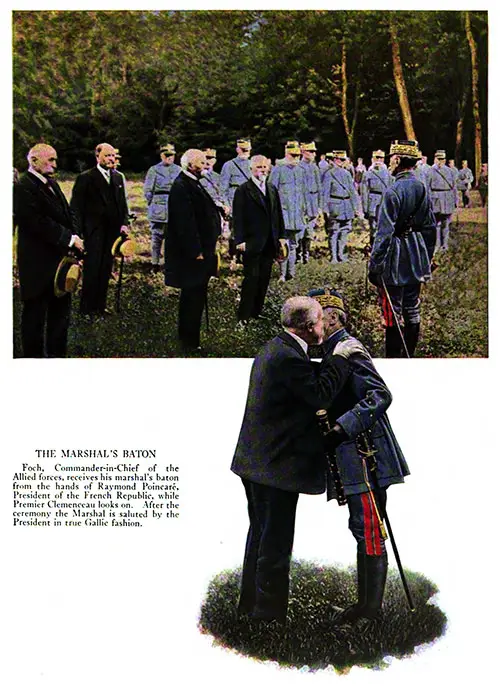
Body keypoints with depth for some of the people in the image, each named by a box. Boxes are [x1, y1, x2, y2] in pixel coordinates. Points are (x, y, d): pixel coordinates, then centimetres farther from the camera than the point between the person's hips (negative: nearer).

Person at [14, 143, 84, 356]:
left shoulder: (52, 184, 14)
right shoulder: (24, 187, -15)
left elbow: (67, 214, 17)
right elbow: (38, 223, -23)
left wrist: (75, 238, -1)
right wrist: (69, 239, -18)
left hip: (60, 259, 9)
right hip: (38, 265, -9)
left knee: (61, 312, 15)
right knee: (35, 314, 3)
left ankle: (57, 354, 26)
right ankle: (33, 354, 14)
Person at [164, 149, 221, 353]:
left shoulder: (193, 184, 15)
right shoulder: (181, 187, -18)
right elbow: (185, 223, -22)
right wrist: (196, 252, -22)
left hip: (200, 250, 10)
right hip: (192, 253, -10)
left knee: (194, 296, 16)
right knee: (193, 296, -5)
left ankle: (187, 338, 26)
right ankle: (189, 341, 2)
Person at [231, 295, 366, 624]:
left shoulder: (274, 348, 12)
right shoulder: (289, 357, -21)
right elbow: (321, 394, -19)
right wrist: (339, 358, -10)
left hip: (257, 462, 11)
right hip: (277, 466, -11)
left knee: (261, 536, 21)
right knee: (275, 545, -1)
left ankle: (251, 608, 33)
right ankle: (269, 613, 7)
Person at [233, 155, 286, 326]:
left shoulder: (272, 190, 14)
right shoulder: (243, 190, -5)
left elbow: (278, 215, 18)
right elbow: (238, 217, -9)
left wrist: (281, 236, 12)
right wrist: (240, 240, -14)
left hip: (269, 243, 6)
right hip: (252, 243, -6)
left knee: (264, 279, 8)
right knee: (251, 278, -6)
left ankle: (257, 311, 17)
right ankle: (243, 316, 0)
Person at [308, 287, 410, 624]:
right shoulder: (332, 351, 18)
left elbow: (380, 395, -21)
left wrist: (342, 426, -25)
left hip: (364, 454, -10)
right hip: (353, 457, 10)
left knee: (369, 530, -6)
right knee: (364, 529, 13)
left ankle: (372, 607, -1)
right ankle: (367, 602, 21)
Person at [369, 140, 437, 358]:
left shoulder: (394, 191, -17)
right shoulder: (422, 188, 7)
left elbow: (384, 233, -20)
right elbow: (430, 227, 14)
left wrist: (374, 265, -16)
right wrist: (427, 258, 23)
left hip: (395, 260, -8)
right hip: (417, 260, 8)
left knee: (392, 314, -2)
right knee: (412, 311, 14)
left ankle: (393, 358, 2)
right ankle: (409, 356, 23)